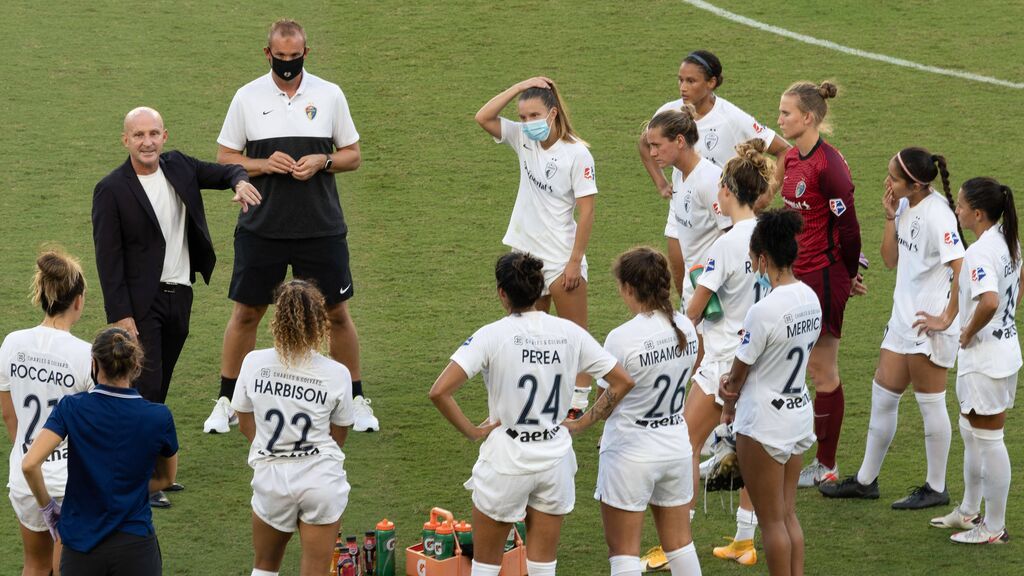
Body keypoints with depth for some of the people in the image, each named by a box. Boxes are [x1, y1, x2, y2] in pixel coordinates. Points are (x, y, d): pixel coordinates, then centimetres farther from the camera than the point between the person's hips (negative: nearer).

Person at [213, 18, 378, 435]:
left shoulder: (329, 95, 2)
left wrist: (322, 161, -12)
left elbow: (352, 156, 8)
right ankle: (227, 401, 18)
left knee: (336, 313, 4)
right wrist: (264, 164, -13)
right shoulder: (247, 97, 1)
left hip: (321, 228, 0)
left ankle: (356, 400, 18)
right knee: (246, 312, 5)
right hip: (261, 226, 0)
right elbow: (224, 158, 5)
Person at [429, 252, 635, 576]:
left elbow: (439, 392, -23)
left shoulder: (493, 336, -14)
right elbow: (623, 382, 1)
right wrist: (585, 422, 6)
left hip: (506, 460, -3)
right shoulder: (569, 333, -3)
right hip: (555, 462, 3)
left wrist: (471, 431, -10)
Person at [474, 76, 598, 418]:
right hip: (526, 252, 6)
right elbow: (483, 118, -8)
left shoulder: (577, 153, -15)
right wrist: (521, 87, -13)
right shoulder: (524, 140, 1)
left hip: (561, 259, -6)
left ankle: (580, 400, 12)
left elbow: (586, 211, -14)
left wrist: (575, 261, -15)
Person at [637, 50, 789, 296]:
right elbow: (644, 144, 20)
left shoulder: (732, 118, -15)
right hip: (680, 219, 4)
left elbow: (784, 151, -9)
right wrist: (661, 184, 12)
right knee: (685, 296, 10)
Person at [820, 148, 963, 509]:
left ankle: (936, 488, 16)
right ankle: (866, 480, 27)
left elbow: (961, 269, -26)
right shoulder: (906, 207, 6)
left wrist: (948, 317, -20)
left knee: (930, 404, 3)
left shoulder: (937, 215, -21)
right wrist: (890, 217, -1)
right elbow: (890, 260, 10)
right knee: (883, 395, 15)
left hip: (928, 326, -9)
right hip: (903, 319, 9)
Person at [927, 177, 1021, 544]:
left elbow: (989, 302, -39)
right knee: (971, 433, 23)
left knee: (989, 440, 1)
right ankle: (970, 512, 36)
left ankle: (994, 528, 11)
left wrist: (970, 332, -21)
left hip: (984, 359, -10)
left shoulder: (980, 253, -24)